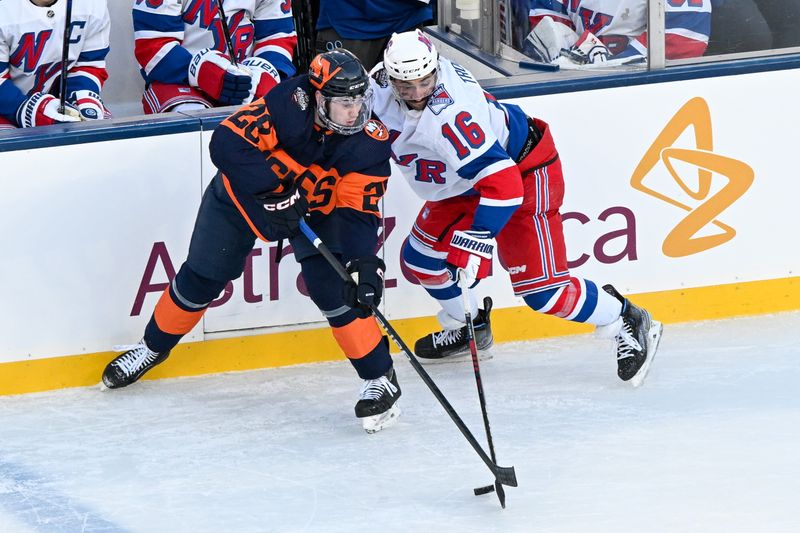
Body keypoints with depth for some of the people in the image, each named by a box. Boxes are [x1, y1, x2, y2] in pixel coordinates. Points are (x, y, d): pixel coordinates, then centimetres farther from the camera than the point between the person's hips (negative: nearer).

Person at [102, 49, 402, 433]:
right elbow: (228, 143, -38)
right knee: (202, 276, 11)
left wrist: (367, 263, -41)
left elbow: (358, 212, -26)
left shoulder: (370, 142, -27)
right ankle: (154, 345, 36)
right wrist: (277, 190, -41)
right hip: (247, 189, 0)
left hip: (319, 205, 0)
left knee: (333, 287, -18)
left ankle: (379, 378, -5)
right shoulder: (289, 103, -36)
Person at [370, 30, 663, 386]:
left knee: (538, 287, -13)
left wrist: (475, 242, -45)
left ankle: (627, 323, 6)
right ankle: (468, 328, 34)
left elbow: (502, 181, -43)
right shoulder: (381, 83, -15)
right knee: (421, 257, 10)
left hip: (521, 171, -9)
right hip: (464, 180, 9)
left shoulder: (450, 114, -39)